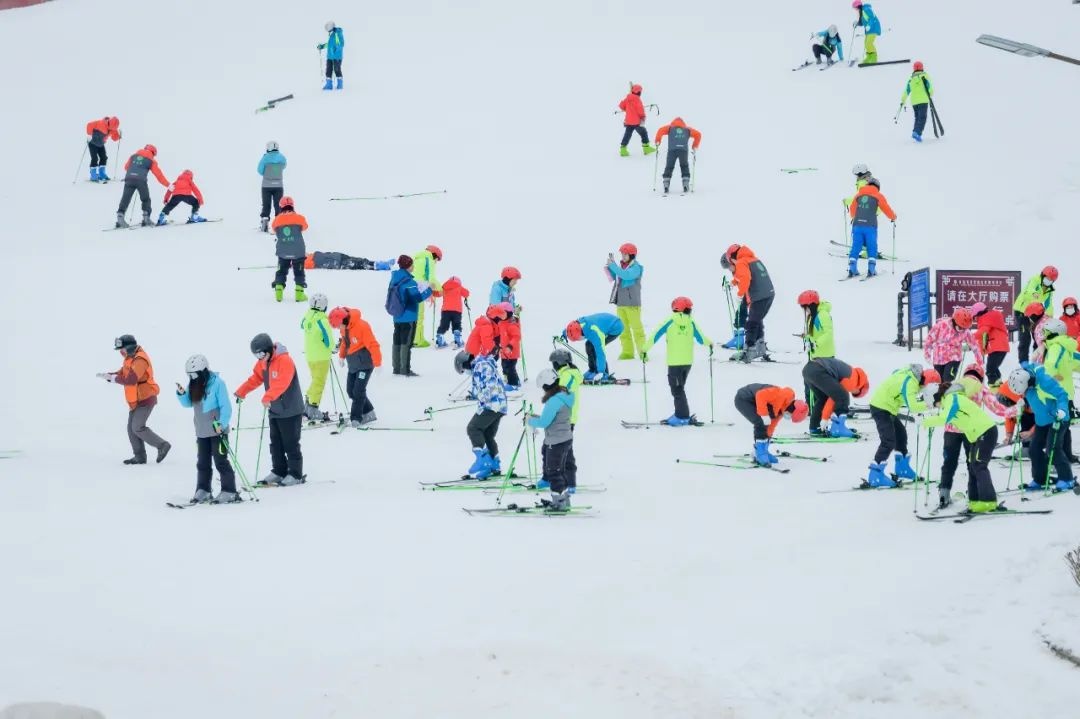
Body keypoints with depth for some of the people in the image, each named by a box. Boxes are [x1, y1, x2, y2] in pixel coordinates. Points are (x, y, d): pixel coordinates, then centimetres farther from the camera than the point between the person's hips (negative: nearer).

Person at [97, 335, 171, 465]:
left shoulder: (140, 360, -21)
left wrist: (113, 378, -25)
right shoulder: (130, 358, 12)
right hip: (136, 400, 10)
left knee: (138, 428, -12)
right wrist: (108, 375, -6)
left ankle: (162, 445, -2)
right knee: (131, 428, 7)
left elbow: (131, 379, -32)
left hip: (145, 400, -10)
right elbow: (122, 373, 12)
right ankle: (139, 457, 11)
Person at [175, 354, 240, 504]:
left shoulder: (217, 383, -14)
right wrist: (181, 394, -5)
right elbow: (188, 403, 15)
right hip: (202, 431, 7)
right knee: (202, 463, 12)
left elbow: (226, 406, -14)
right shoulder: (193, 384, 6)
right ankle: (203, 491, 20)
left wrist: (222, 424, -23)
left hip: (217, 430, -7)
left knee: (221, 461, -5)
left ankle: (229, 492, 0)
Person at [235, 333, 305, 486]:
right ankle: (279, 472, 21)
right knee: (275, 443, 13)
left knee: (290, 444, -1)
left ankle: (296, 474, 6)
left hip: (290, 411, -9)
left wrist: (267, 398, -44)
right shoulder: (263, 362, 5)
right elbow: (255, 379, 15)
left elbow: (281, 383, -34)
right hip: (274, 410, 9)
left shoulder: (285, 361, -22)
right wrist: (241, 392, 5)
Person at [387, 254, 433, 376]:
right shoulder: (409, 282, -18)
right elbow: (417, 297, -20)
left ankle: (396, 367, 17)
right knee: (406, 343, -3)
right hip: (408, 318, -7)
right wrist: (429, 290, -6)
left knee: (397, 342, 12)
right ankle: (405, 369, -3)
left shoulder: (395, 279, 6)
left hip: (397, 317, 7)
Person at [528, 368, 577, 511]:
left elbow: (544, 422, -23)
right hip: (567, 438, 10)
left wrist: (531, 420, -4)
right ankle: (565, 499, 27)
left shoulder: (553, 401, -25)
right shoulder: (566, 396, 4)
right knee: (567, 467, 16)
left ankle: (560, 501, 6)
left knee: (553, 471, 1)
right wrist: (538, 418, 10)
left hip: (555, 442, -10)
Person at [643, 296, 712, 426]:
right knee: (679, 388, 17)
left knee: (677, 390, 0)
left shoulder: (670, 321, -5)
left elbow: (655, 336, -6)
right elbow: (701, 339, 3)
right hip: (688, 361, 4)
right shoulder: (691, 322, 1)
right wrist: (709, 343, 25)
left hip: (674, 362, -4)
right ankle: (681, 414, 16)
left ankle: (683, 417, -4)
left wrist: (645, 350, 1)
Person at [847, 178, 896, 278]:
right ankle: (871, 269, -4)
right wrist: (893, 217, 28)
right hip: (870, 226, -3)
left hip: (857, 224, 3)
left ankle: (852, 269, 0)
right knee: (872, 248, 5)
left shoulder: (858, 195, 16)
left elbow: (852, 209, 26)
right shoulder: (878, 196, 5)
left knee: (856, 247, 6)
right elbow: (886, 209, 8)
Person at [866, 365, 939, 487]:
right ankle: (875, 476, -19)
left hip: (883, 405, 10)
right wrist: (928, 405, -18)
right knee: (889, 442, -16)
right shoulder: (910, 383, -25)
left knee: (901, 434, 21)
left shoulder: (910, 373, 3)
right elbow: (912, 407, -31)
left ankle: (902, 468, 35)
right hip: (881, 408, -10)